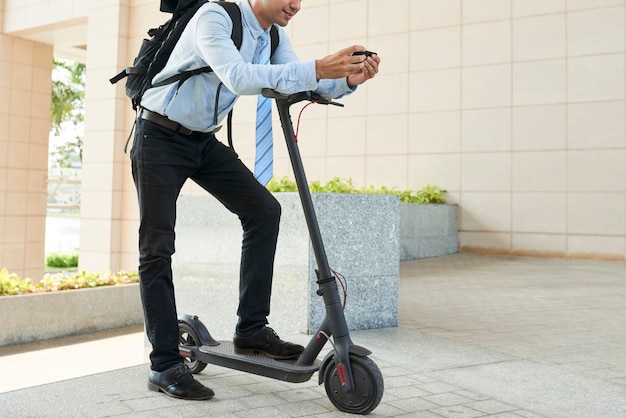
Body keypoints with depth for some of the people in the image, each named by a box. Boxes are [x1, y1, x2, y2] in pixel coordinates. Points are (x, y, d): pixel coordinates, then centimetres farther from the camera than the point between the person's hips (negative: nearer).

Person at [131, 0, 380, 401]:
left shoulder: (275, 36, 2)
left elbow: (301, 84, -7)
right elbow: (238, 78, -38)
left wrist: (347, 80, -27)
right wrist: (317, 69, -45)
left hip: (205, 141, 7)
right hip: (160, 138, -7)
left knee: (264, 210, -7)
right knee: (157, 247, -8)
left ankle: (251, 328, -1)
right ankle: (164, 364, -2)